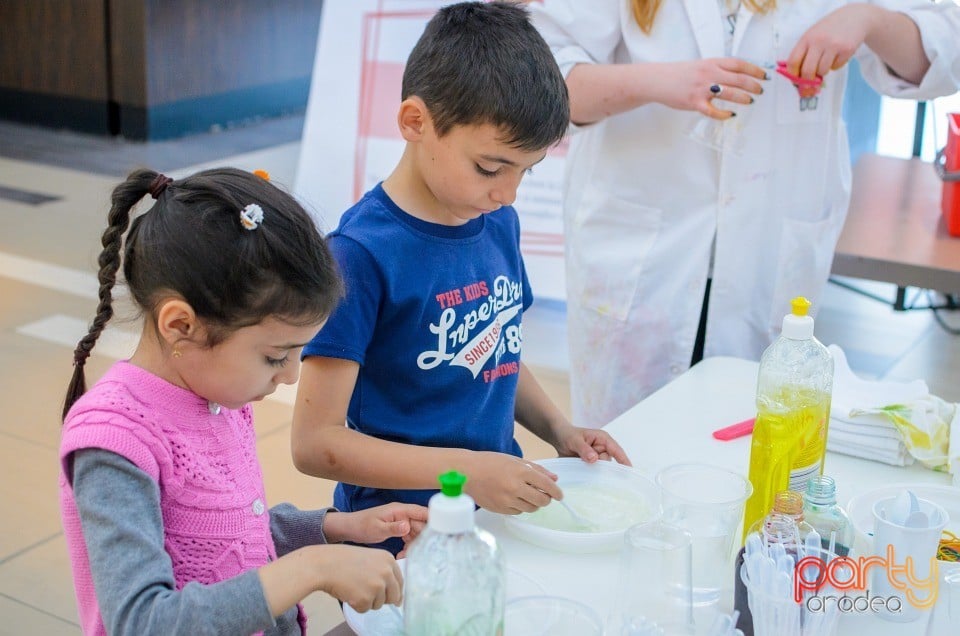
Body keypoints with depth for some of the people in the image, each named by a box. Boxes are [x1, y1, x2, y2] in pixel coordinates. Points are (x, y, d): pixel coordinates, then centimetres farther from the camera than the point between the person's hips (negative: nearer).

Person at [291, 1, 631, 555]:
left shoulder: (500, 223, 5)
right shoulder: (361, 254, -16)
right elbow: (316, 443, -16)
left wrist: (560, 431, 5)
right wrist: (467, 470, -21)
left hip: (502, 508, 6)